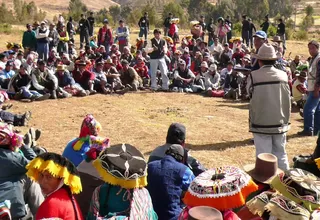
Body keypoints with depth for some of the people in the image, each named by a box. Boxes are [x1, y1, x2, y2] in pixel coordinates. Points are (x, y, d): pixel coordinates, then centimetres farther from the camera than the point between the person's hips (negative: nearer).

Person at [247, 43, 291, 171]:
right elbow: (287, 101, 6)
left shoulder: (254, 76, -12)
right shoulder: (283, 75, -2)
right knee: (281, 156, 14)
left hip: (261, 124, -3)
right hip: (280, 123, 3)